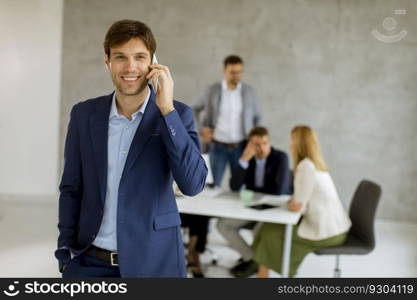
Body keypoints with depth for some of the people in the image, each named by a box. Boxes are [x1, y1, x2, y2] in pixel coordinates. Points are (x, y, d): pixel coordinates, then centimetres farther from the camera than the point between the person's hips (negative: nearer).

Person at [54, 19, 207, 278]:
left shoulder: (177, 114, -7)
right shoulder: (84, 114, 0)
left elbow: (193, 184, -18)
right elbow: (71, 188, 6)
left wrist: (167, 109, -21)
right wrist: (66, 254, 2)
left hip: (153, 262, -1)